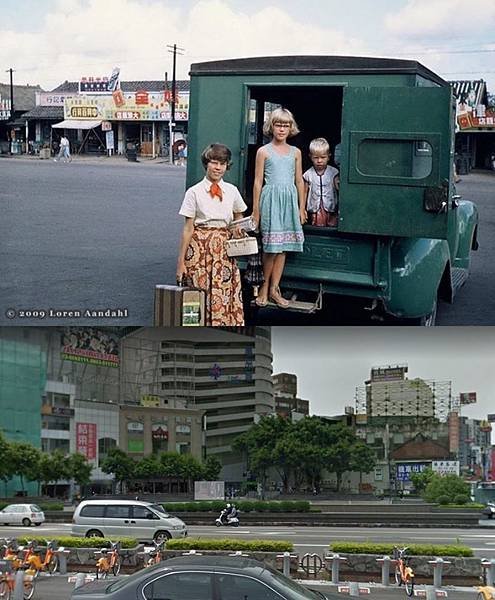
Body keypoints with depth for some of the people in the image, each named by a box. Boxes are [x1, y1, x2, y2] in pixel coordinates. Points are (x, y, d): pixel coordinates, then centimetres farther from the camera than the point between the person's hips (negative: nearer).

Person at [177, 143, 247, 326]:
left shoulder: (232, 191, 8)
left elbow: (238, 218, 24)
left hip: (224, 248, 3)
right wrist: (181, 261, -5)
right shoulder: (194, 192, -2)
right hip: (200, 248, -3)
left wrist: (237, 229, 1)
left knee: (225, 294, -3)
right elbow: (188, 228, -3)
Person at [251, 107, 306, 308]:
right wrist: (255, 209, 0)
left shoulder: (295, 152, 11)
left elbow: (299, 181, 14)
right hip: (271, 199, -4)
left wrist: (302, 207, 11)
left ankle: (274, 289, 9)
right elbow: (258, 182, 2)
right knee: (271, 247, -7)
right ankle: (265, 287, 8)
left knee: (283, 246, 3)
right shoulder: (264, 151, 2)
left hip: (290, 200, 4)